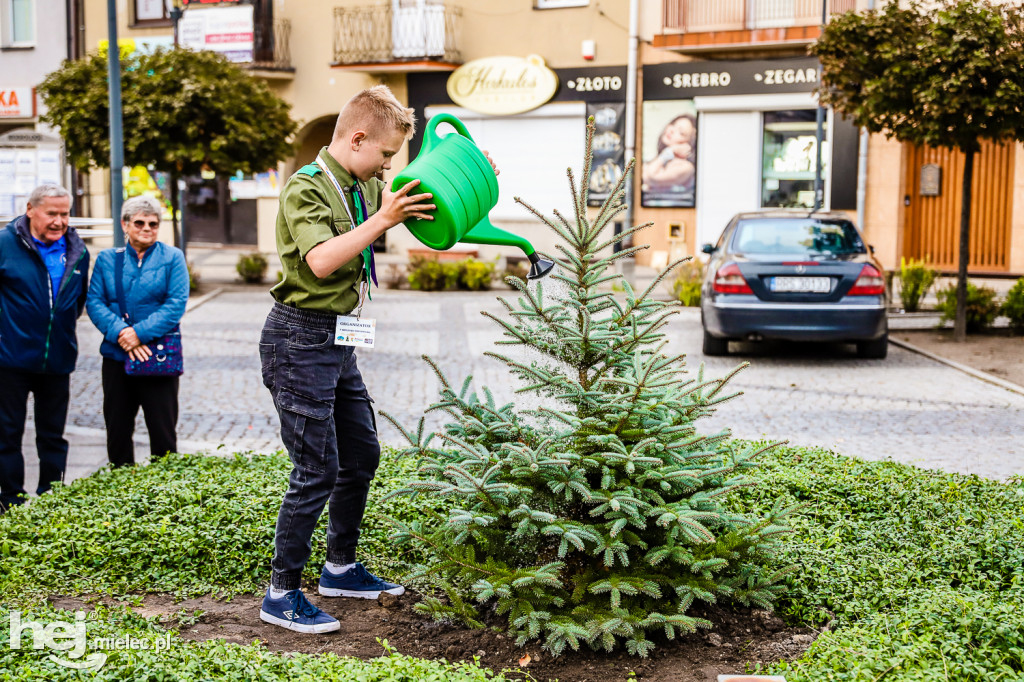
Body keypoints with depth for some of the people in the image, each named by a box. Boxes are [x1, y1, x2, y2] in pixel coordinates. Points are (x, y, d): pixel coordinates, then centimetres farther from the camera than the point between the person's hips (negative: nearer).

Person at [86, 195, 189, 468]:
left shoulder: (172, 257, 2)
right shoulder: (107, 259, 9)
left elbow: (176, 304, -8)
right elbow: (94, 301, 1)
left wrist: (140, 332, -17)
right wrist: (120, 332, -16)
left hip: (158, 359, -3)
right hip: (116, 357, 3)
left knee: (163, 433, 1)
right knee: (117, 430, 10)